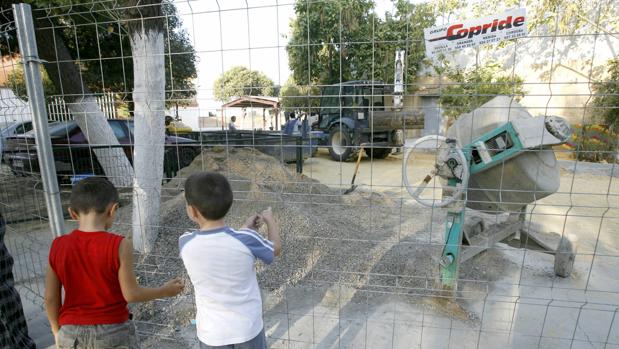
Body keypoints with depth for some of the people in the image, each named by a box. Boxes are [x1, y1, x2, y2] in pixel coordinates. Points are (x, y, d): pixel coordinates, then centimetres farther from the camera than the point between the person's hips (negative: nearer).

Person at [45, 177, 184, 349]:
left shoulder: (58, 246, -9)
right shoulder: (119, 246, -21)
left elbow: (50, 297, 0)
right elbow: (131, 294, -15)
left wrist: (57, 330, 16)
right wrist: (165, 291, 1)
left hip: (72, 333, 4)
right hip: (113, 332, -3)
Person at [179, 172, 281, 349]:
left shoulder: (185, 243, -17)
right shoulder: (246, 240, -24)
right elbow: (276, 248, -2)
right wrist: (270, 220, 13)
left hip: (211, 333, 2)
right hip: (247, 329, -1)